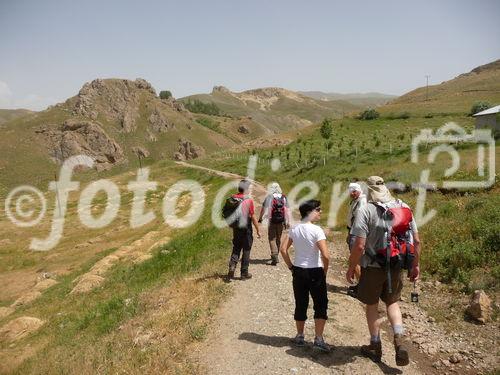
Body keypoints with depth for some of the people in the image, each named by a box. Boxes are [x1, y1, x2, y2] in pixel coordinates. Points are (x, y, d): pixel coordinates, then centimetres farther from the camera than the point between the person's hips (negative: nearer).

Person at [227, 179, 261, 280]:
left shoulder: (232, 199, -1)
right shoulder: (248, 200, -15)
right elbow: (253, 217, -13)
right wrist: (258, 230, -3)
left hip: (236, 228, 4)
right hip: (246, 229, -4)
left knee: (236, 249, 16)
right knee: (246, 251, 7)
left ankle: (232, 266, -4)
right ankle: (244, 273, 14)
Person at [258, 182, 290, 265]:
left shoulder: (269, 197, -6)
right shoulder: (283, 197, 3)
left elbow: (263, 208, -2)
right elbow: (287, 210, 0)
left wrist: (260, 218, 11)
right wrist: (287, 221, 4)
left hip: (272, 221, -4)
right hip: (281, 221, 4)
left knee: (272, 239, 1)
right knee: (278, 238, 16)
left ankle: (275, 256, -12)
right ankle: (275, 256, 30)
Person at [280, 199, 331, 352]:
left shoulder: (294, 229, 1)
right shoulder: (316, 230, -16)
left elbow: (283, 249, 2)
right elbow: (325, 255, -22)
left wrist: (291, 267, 9)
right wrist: (325, 271, -5)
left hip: (298, 271, 5)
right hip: (315, 272, -5)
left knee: (300, 304, 16)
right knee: (320, 305, 10)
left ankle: (300, 337, 28)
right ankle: (318, 339, 11)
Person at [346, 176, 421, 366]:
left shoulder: (366, 211, -17)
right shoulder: (404, 208, -1)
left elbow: (359, 246, -21)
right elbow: (416, 241, 2)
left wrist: (351, 268, -7)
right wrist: (415, 265, 14)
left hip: (373, 267, -4)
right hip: (396, 267, 4)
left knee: (372, 305, 15)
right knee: (392, 302, 23)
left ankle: (375, 346, 28)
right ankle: (400, 339, 6)